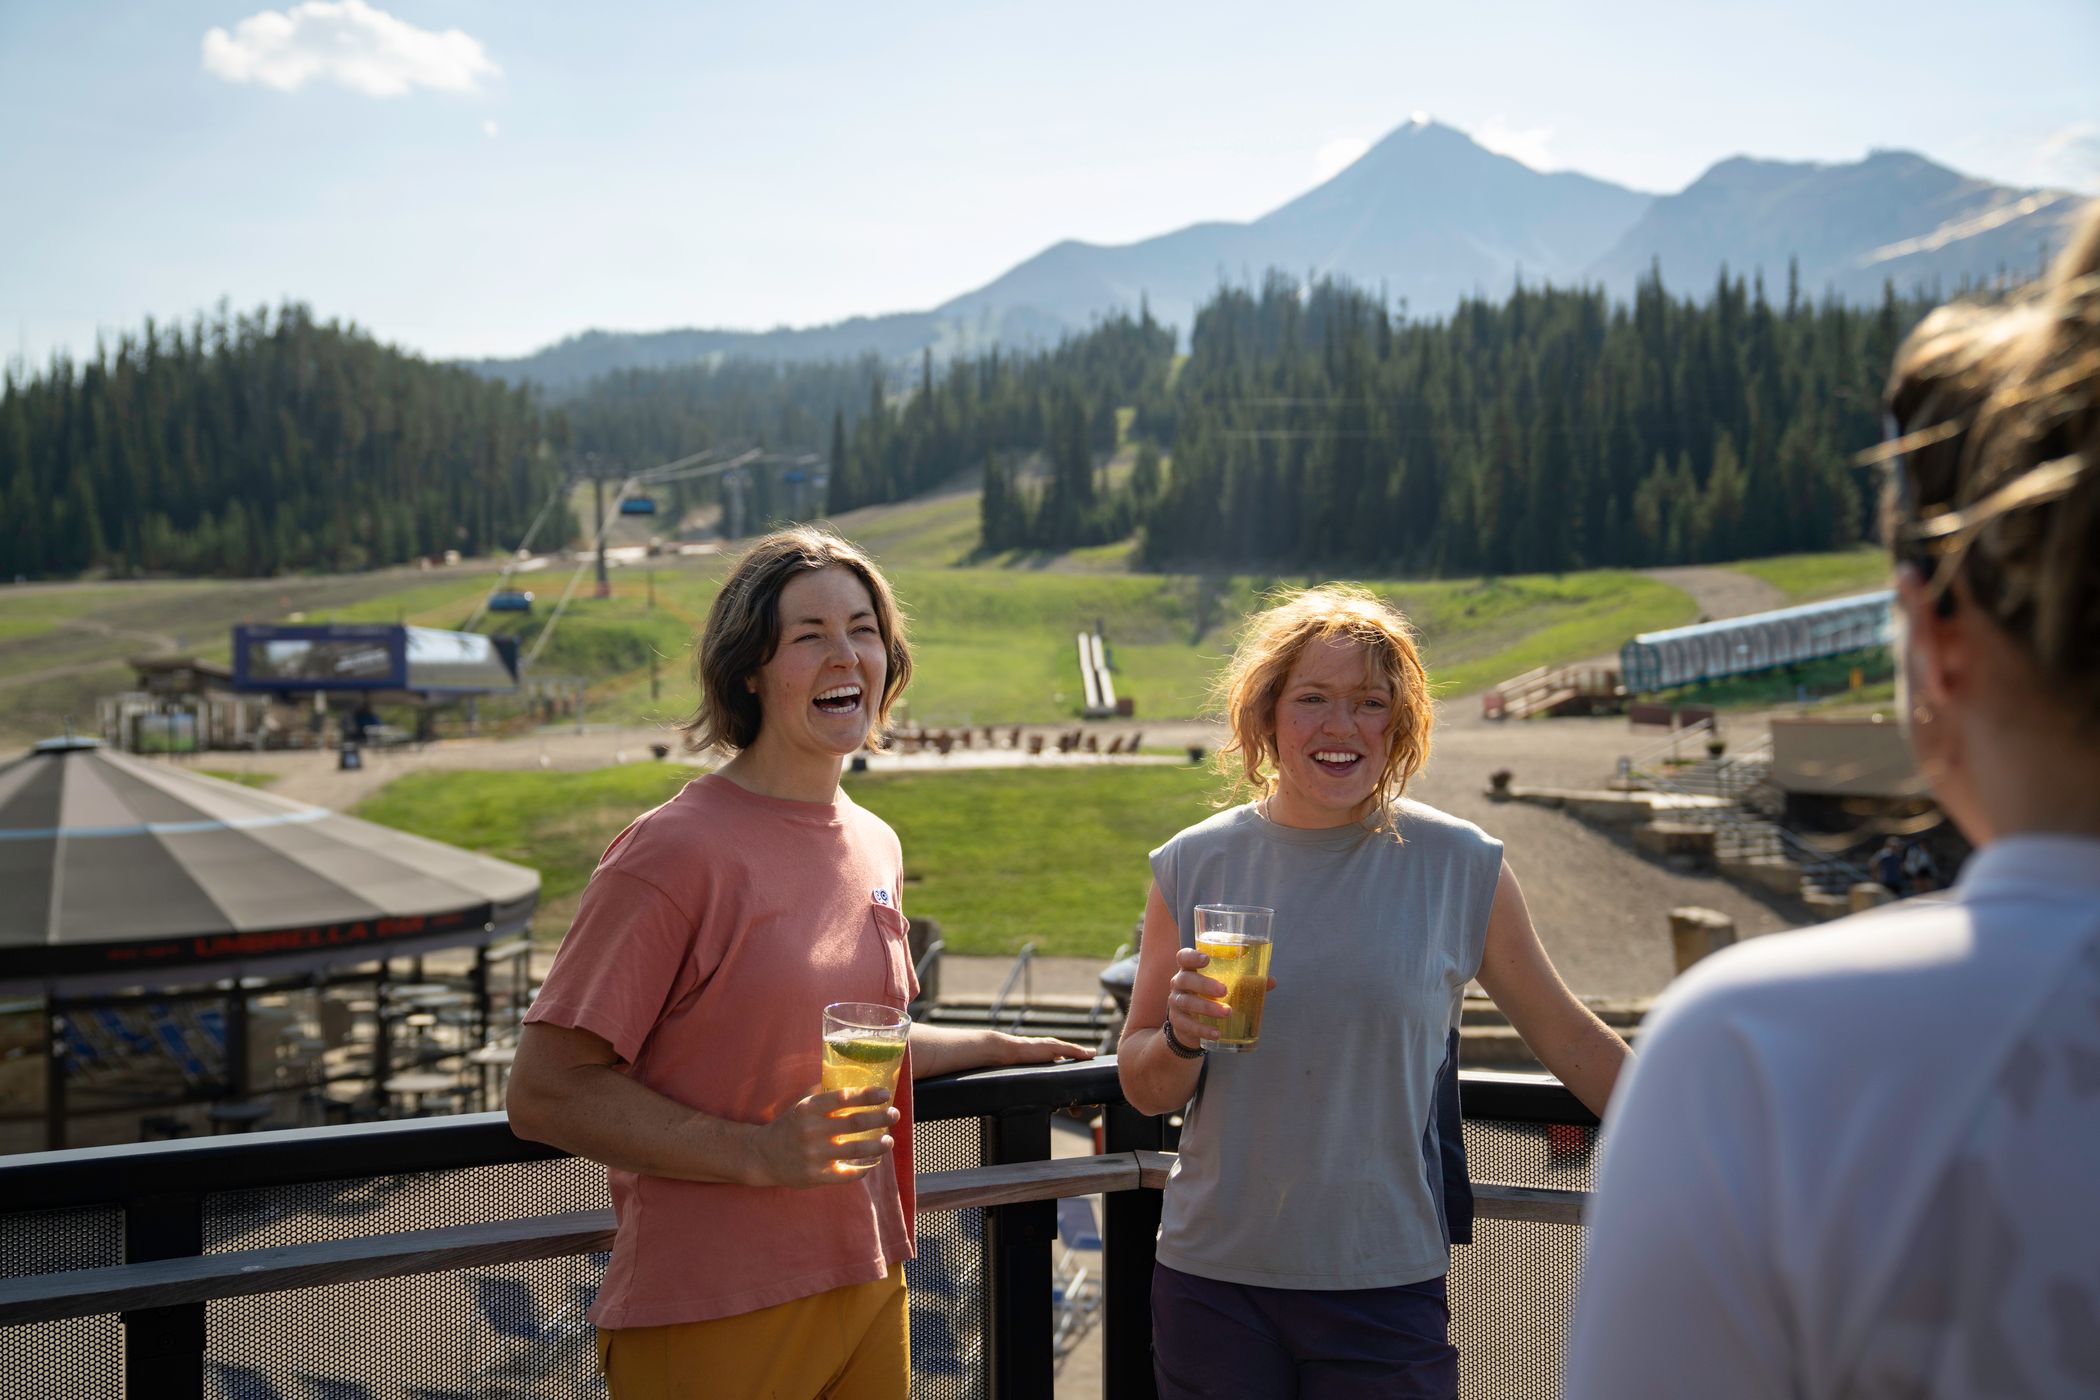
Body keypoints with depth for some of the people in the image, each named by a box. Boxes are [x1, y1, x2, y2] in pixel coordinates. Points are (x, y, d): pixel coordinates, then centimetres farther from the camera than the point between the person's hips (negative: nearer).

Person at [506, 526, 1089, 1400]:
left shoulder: (874, 846, 9)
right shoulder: (678, 849, -14)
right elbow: (546, 1093, -17)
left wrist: (994, 1047, 24)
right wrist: (756, 1153, -22)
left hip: (868, 1293, 7)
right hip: (710, 1323, -7)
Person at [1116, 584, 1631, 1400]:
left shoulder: (1460, 867, -2)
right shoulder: (1194, 865, 2)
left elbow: (1569, 1041, 8)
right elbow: (1143, 1089, 7)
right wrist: (1184, 1035, -14)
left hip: (1386, 1289, -1)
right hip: (1214, 1278, 2)